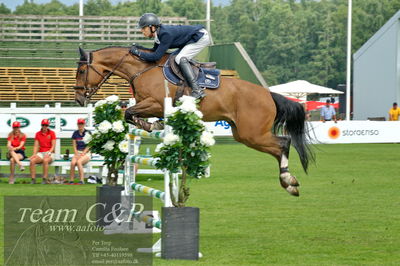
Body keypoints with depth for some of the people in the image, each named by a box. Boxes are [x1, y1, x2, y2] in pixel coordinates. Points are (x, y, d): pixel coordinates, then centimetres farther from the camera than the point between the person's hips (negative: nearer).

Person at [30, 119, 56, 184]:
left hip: (49, 153, -3)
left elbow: (53, 146, -3)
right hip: (41, 153, 3)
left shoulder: (52, 133, 3)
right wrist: (34, 154, -9)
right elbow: (36, 145, 9)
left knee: (45, 160, -38)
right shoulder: (38, 134, 13)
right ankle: (33, 179, -26)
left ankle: (45, 179, -35)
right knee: (32, 160, -27)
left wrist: (48, 153, -18)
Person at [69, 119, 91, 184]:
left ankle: (82, 180, -33)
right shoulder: (75, 133, 12)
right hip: (77, 152, 3)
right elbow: (74, 146, 11)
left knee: (79, 162, -34)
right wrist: (77, 154, -5)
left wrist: (82, 154, -14)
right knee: (73, 162, -29)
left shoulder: (88, 133, 0)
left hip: (86, 153, -3)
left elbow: (89, 146, -4)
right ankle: (71, 180, -26)